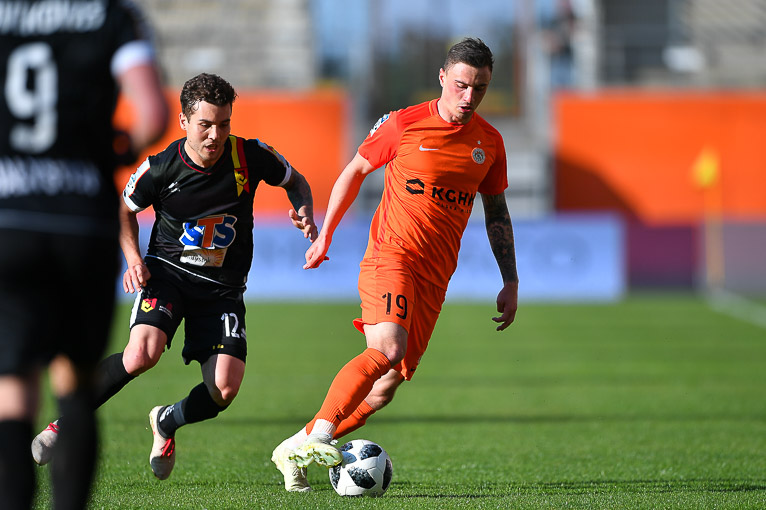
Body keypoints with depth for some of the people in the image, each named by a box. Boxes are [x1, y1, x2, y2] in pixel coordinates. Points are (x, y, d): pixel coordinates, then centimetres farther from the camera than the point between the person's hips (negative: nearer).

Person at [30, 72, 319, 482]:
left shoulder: (251, 156, -10)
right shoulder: (161, 167, -11)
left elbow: (295, 181, 11)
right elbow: (125, 209, 9)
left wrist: (303, 210, -11)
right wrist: (134, 259, -6)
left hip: (223, 289, 2)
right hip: (167, 272, -2)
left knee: (224, 390, -15)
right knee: (142, 353, -30)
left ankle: (167, 424, 20)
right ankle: (68, 421, -9)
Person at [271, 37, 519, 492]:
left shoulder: (490, 142, 9)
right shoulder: (405, 124, -3)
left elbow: (497, 212, 19)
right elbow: (355, 172, 10)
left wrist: (511, 282, 15)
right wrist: (325, 236, 11)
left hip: (436, 275, 5)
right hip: (390, 253, -5)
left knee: (388, 387, -2)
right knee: (388, 349, -30)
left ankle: (296, 450, 9)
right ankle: (317, 435, -29)